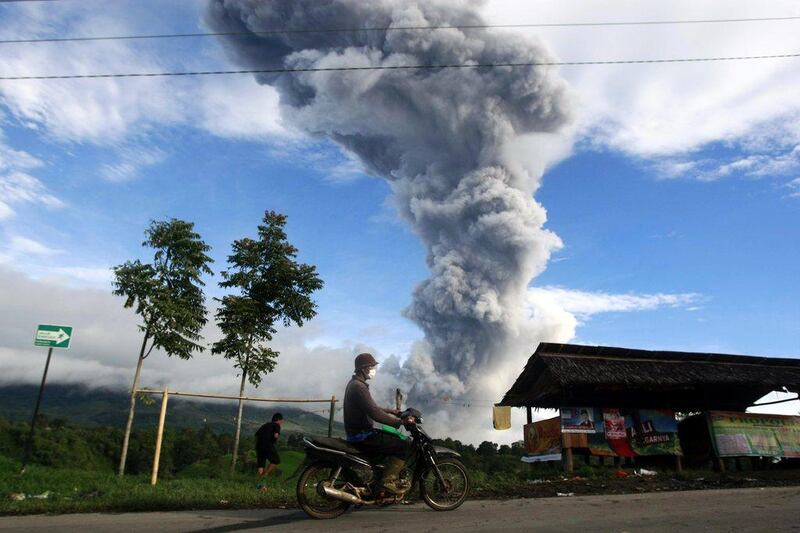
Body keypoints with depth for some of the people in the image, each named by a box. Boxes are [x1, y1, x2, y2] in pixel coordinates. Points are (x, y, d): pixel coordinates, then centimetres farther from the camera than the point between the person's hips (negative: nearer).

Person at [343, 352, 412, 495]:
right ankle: (388, 480, -10)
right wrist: (400, 422, -26)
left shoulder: (355, 383, 13)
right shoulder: (359, 387, -21)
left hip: (359, 432, 10)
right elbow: (375, 414, -29)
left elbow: (372, 407, 23)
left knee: (395, 439, 20)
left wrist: (394, 411, 19)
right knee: (403, 446, -12)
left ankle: (393, 476, 20)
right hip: (362, 437, -10)